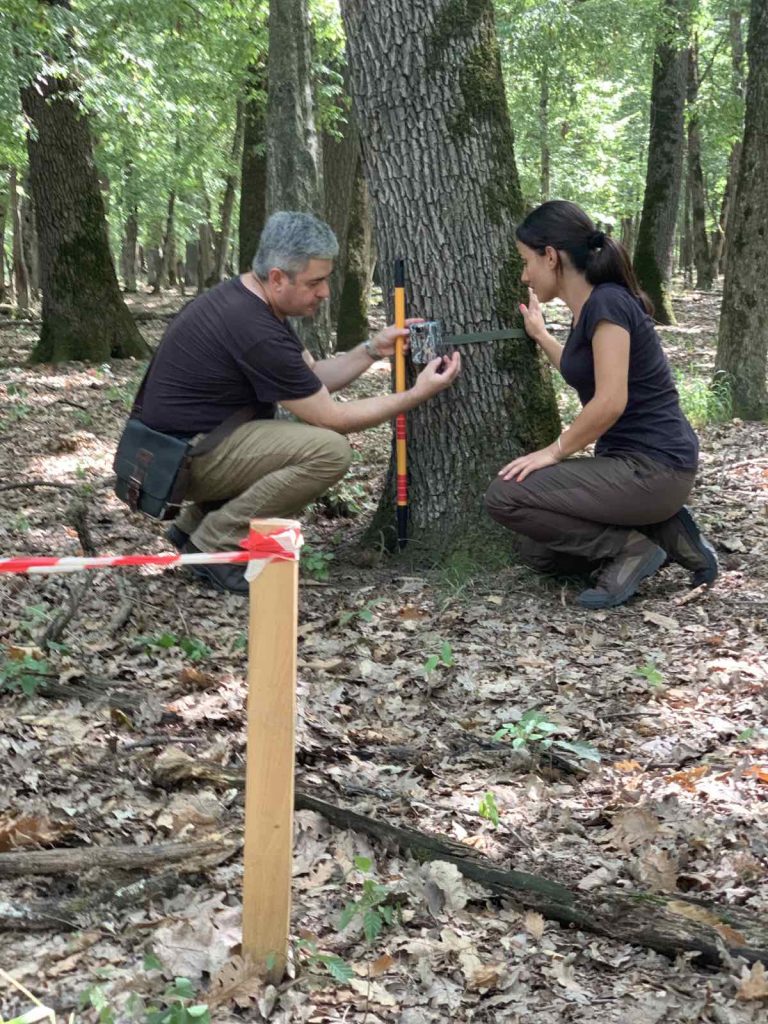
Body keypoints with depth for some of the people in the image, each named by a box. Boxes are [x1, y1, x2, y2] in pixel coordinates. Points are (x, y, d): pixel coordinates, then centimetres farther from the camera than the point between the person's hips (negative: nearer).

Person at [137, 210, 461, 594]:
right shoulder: (255, 331, -25)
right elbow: (330, 417, -16)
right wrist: (418, 394, -9)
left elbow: (312, 379, 14)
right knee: (330, 450, -21)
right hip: (184, 456, -10)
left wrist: (372, 350, 1)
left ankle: (198, 521, 13)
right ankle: (215, 543, -9)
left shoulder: (250, 299, 5)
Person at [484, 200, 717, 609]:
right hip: (630, 464, 10)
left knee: (505, 497, -15)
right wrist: (540, 335, 35)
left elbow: (610, 402, -24)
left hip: (653, 468, -10)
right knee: (537, 552, 12)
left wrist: (555, 451, -13)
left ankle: (631, 547, -6)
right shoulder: (588, 310, 11)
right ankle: (662, 531, 9)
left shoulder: (607, 302, -16)